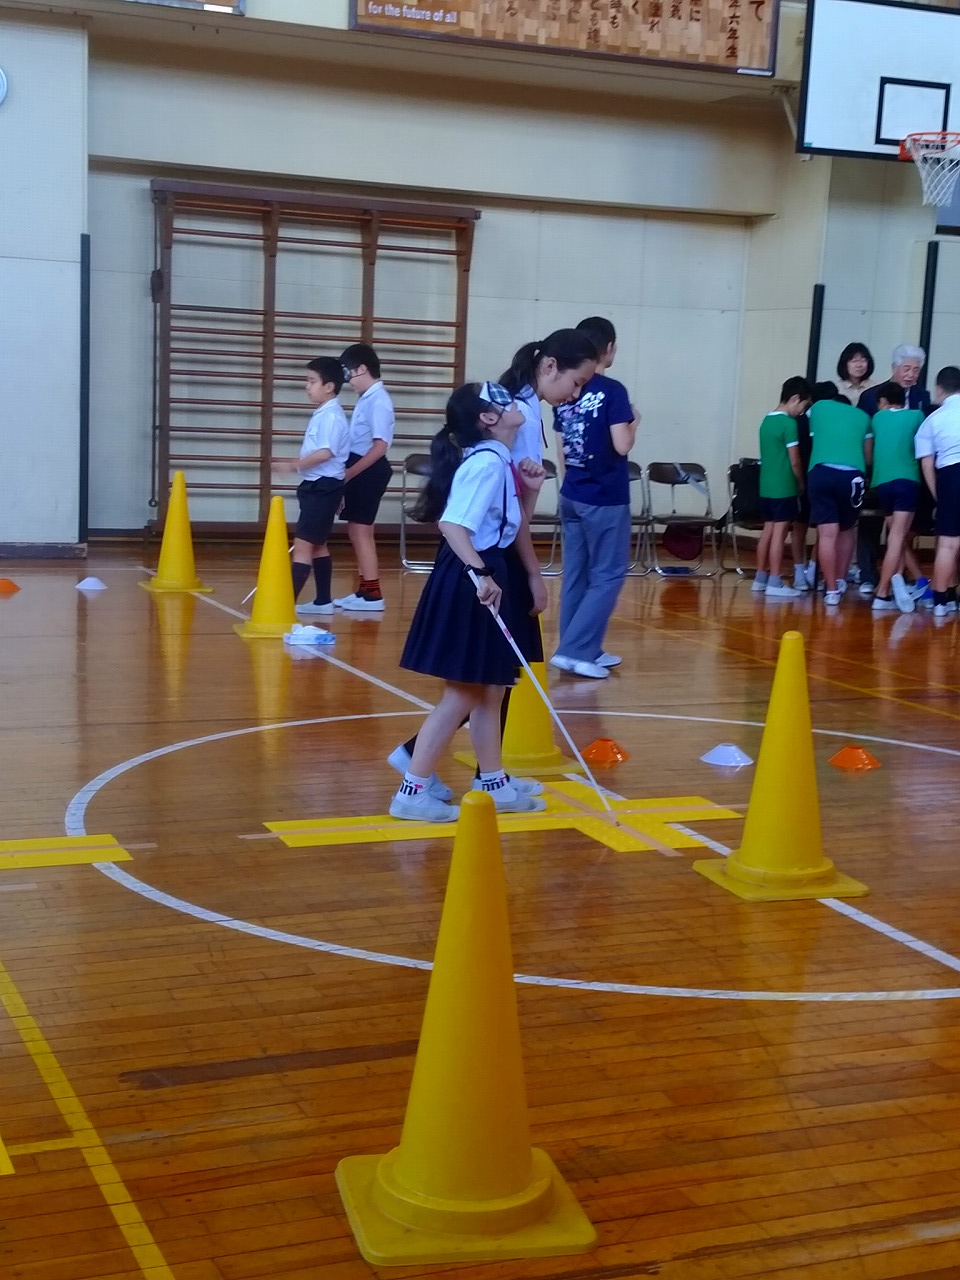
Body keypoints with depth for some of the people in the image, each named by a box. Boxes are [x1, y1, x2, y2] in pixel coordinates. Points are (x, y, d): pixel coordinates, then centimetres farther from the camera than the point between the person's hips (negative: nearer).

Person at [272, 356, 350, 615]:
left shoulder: (331, 416, -17)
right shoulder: (322, 414, 14)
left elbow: (326, 453, -29)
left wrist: (294, 465, -28)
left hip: (324, 487, -10)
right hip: (317, 485, 10)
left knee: (303, 544, -13)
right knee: (317, 545, 16)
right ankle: (323, 601, 23)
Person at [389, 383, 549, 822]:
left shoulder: (497, 460, 13)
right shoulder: (486, 461, -17)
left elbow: (508, 523, 20)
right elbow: (452, 523, -27)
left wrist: (528, 489, 10)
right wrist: (480, 574, -31)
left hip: (484, 578, 10)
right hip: (469, 583, -10)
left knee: (489, 689, 17)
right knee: (461, 696, -4)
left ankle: (494, 785, 28)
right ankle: (412, 791, 3)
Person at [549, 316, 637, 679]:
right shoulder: (612, 390, -13)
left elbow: (562, 449, 12)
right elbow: (622, 445, -18)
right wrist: (634, 424, 2)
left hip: (572, 495, 7)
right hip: (605, 498, -7)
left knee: (576, 575, 11)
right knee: (607, 576, 0)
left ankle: (585, 650, 17)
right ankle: (573, 650, -6)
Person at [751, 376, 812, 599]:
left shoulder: (767, 420, 12)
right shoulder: (789, 423, -13)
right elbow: (795, 461, -12)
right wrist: (801, 483, 4)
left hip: (766, 486, 8)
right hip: (784, 487, -8)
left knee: (768, 530, 13)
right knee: (779, 533, -5)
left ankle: (760, 578, 17)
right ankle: (774, 583, -5)